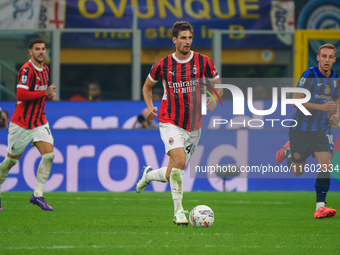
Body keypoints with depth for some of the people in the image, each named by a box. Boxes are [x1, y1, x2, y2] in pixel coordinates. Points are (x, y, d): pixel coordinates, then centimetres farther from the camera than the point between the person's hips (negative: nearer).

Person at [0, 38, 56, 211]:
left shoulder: (44, 69, 10)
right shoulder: (26, 70, -17)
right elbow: (21, 95, -28)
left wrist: (49, 95, 4)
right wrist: (45, 93, -21)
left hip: (40, 122, 7)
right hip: (22, 123, -7)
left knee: (49, 155, -11)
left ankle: (38, 195, -7)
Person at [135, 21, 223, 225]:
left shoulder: (203, 62, -1)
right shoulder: (163, 65, -2)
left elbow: (218, 85, 10)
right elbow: (147, 86, 15)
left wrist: (214, 97, -13)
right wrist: (150, 106, -3)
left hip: (194, 127, 3)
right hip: (170, 123, -3)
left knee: (171, 176, 8)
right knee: (179, 160, -27)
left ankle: (149, 174, 42)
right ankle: (179, 211, -20)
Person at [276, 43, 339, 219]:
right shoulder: (309, 75, -14)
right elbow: (295, 101, -17)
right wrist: (321, 107, -26)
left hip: (322, 130, 3)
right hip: (301, 129, -3)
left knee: (326, 165, -19)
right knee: (297, 172, 9)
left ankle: (320, 206, -18)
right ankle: (288, 150, 42)